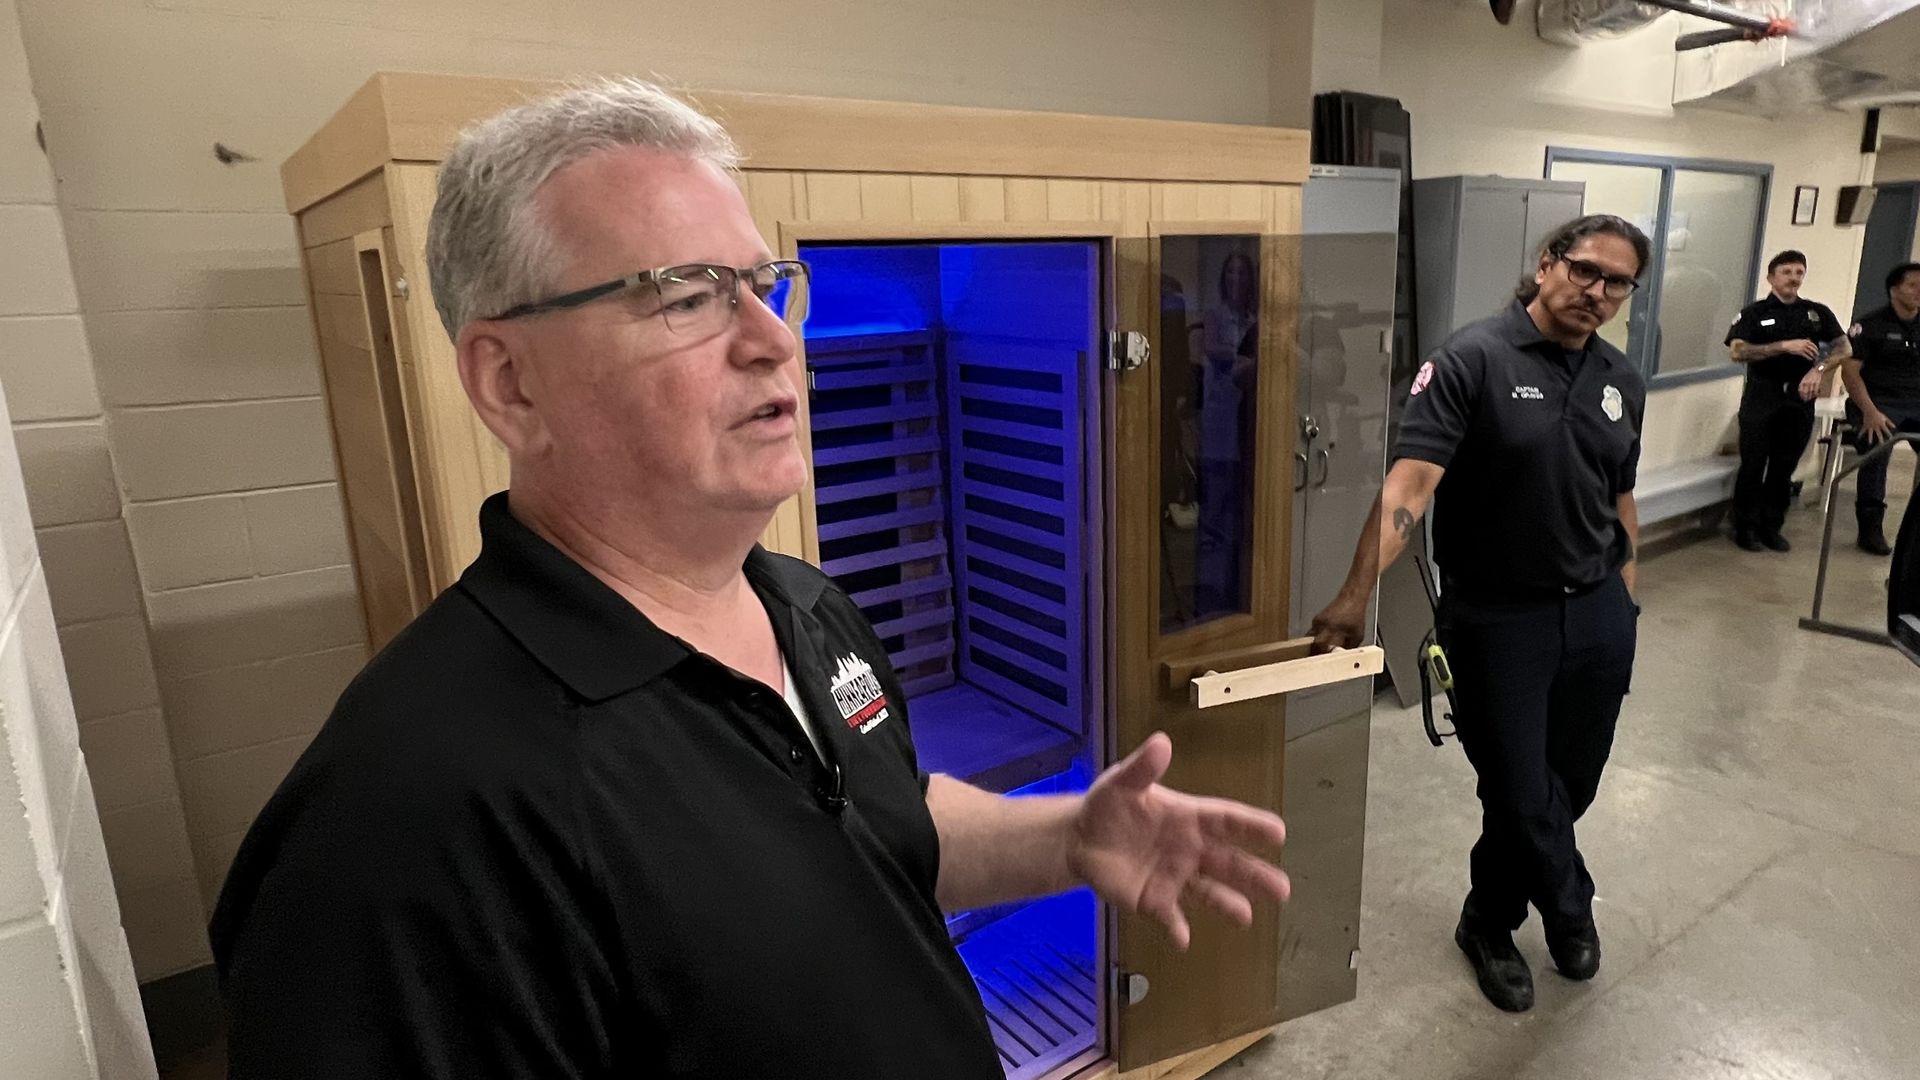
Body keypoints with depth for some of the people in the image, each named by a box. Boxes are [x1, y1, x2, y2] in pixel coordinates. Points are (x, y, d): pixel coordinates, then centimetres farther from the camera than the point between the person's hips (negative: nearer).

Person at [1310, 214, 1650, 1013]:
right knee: (1523, 793, 7)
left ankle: (1489, 924, 41)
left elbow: (1619, 499, 16)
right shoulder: (1473, 359, -14)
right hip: (1497, 620, -6)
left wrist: (1624, 598, 16)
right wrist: (1356, 595, -37)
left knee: (1571, 786, 16)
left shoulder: (1621, 381, 6)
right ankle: (1570, 912, 39)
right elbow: (1410, 481, -26)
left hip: (1598, 616, 6)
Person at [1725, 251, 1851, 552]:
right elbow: (1738, 351, -12)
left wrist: (1819, 369, -16)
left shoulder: (1818, 312, 10)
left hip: (1800, 398, 3)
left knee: (1784, 467, 7)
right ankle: (1746, 527, 7)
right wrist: (1784, 346, -20)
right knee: (1753, 464, -1)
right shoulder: (1754, 312, 1)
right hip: (1762, 394, -3)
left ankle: (1771, 527, 16)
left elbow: (1843, 347, 2)